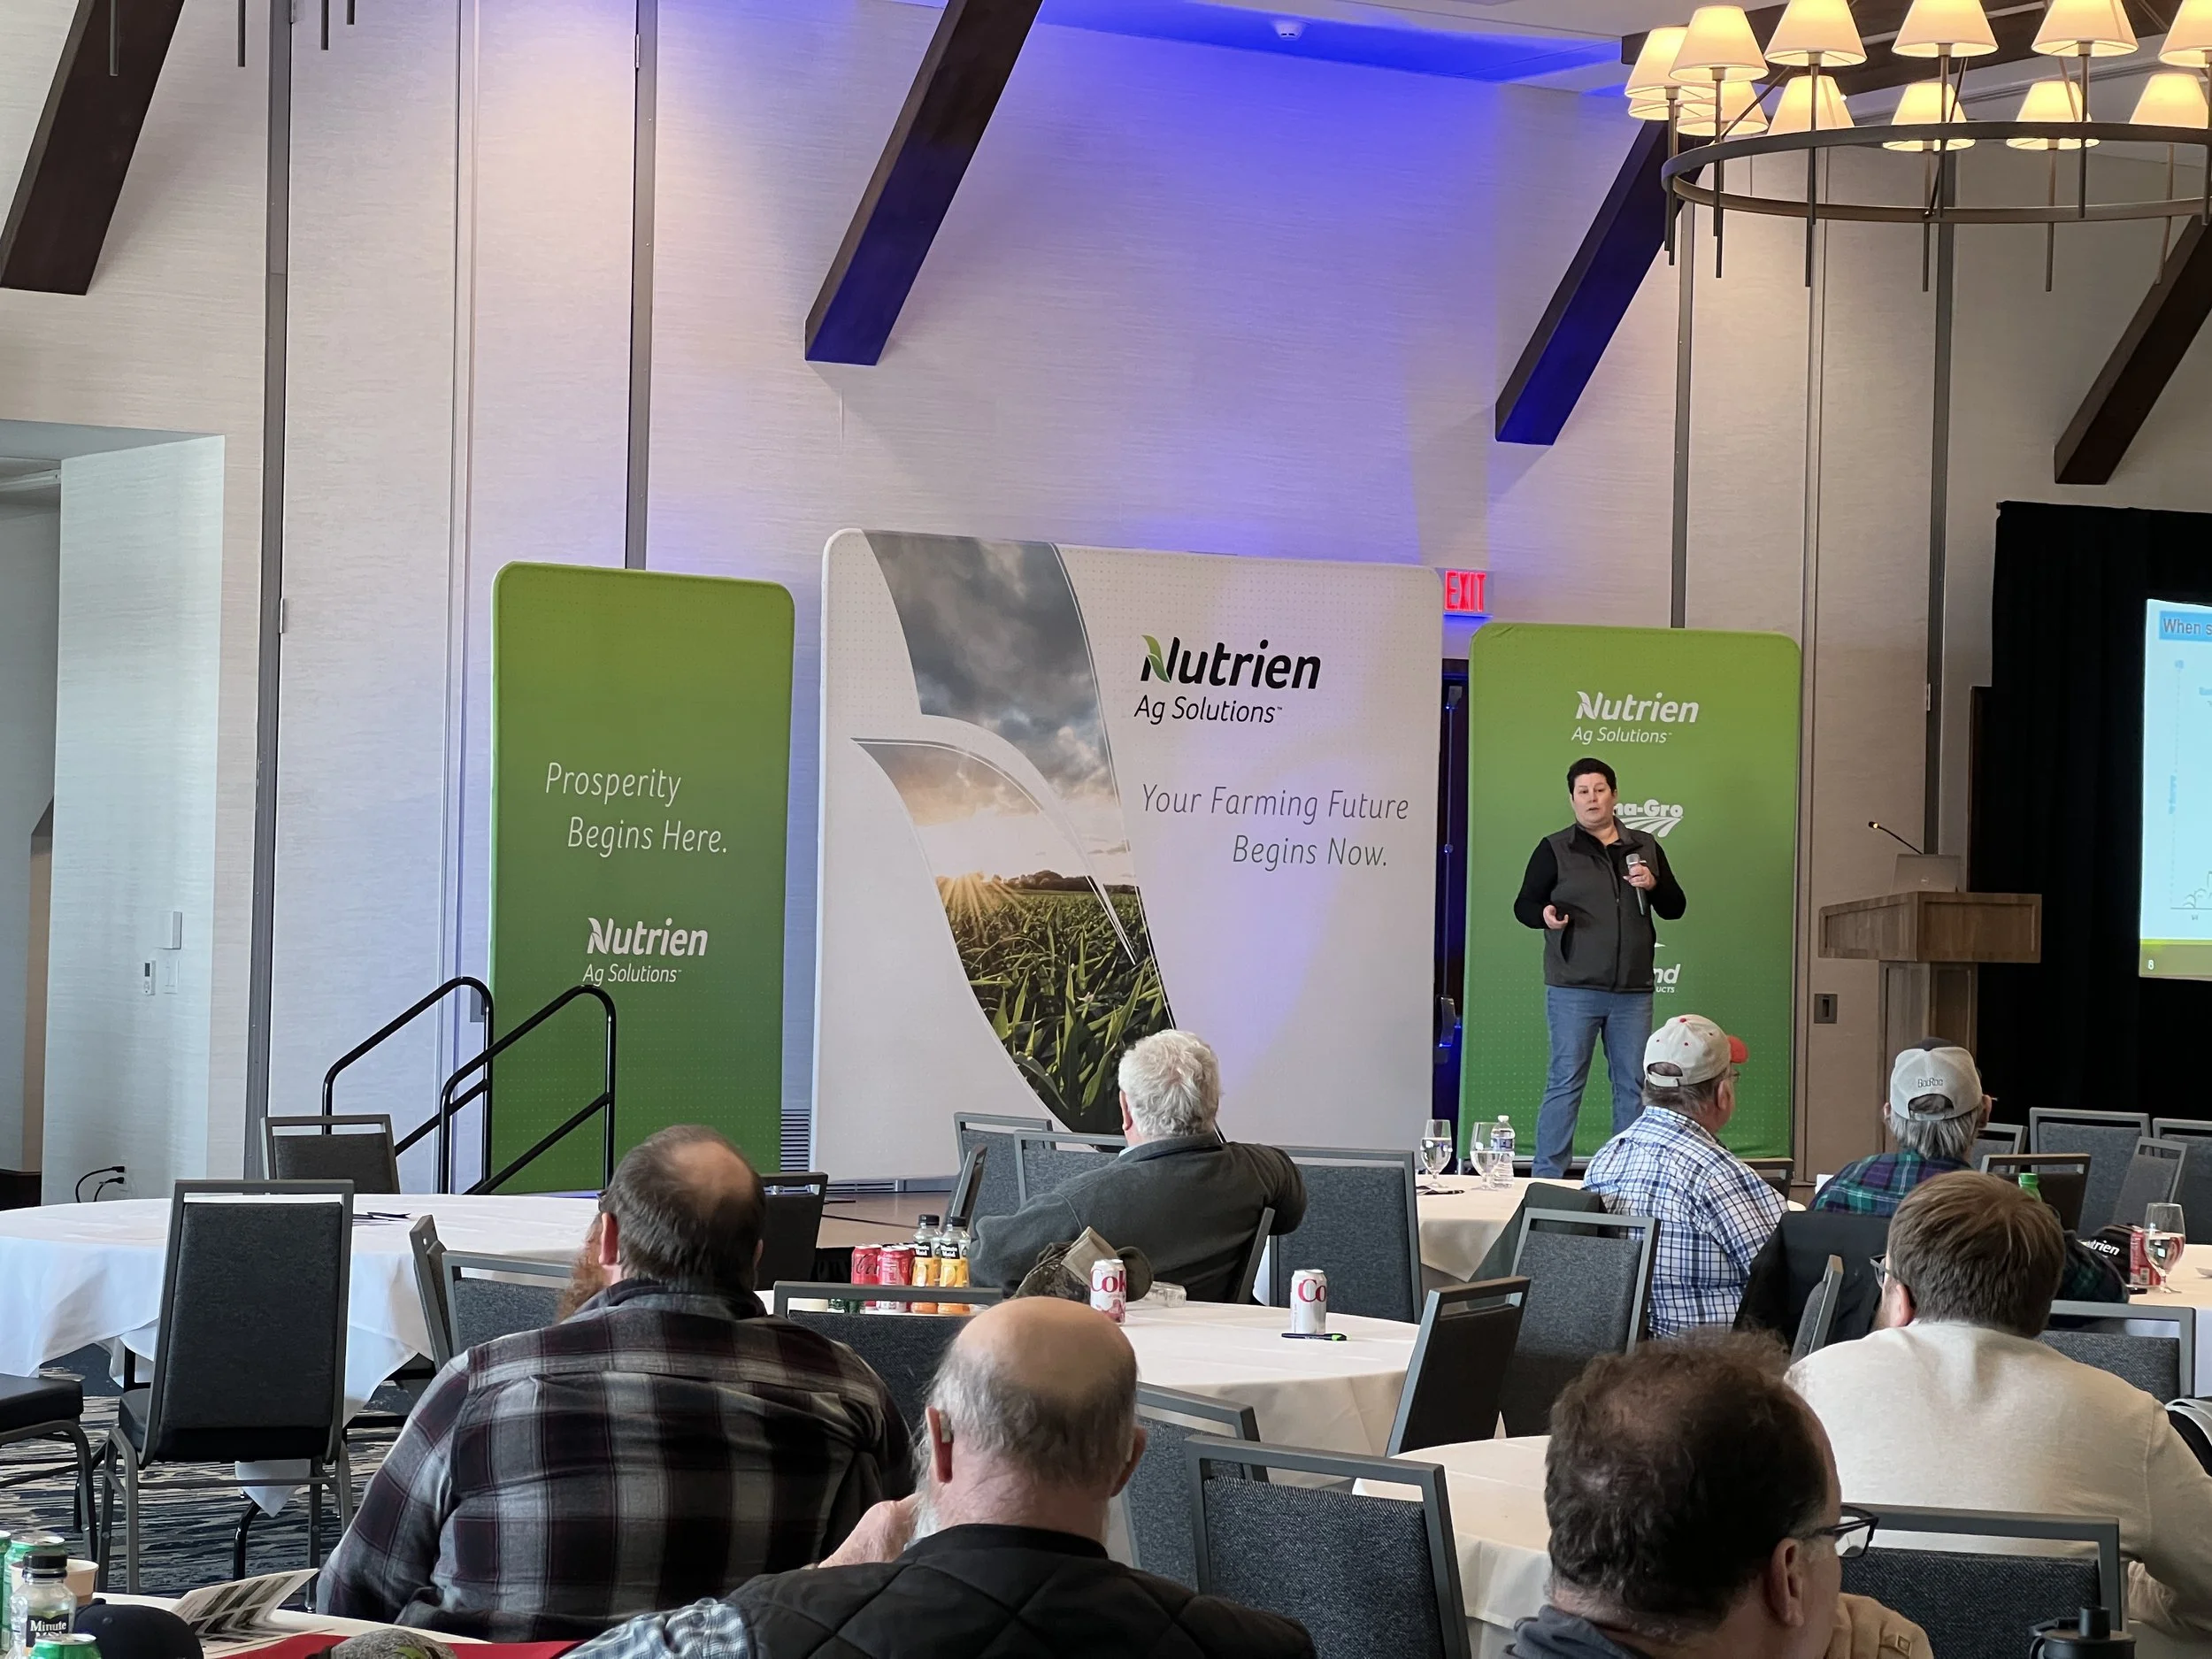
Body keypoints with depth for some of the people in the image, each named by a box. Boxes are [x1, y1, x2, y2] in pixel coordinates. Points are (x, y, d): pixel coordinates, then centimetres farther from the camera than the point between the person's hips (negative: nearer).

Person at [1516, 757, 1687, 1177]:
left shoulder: (1645, 847, 13)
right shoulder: (1555, 850, 3)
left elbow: (1675, 908, 14)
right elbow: (1524, 905, 4)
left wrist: (1653, 886, -7)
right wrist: (1545, 915, -18)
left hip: (1633, 992, 4)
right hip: (1573, 989, -4)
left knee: (1633, 1086, 7)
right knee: (1565, 1083, -4)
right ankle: (1547, 1180, -1)